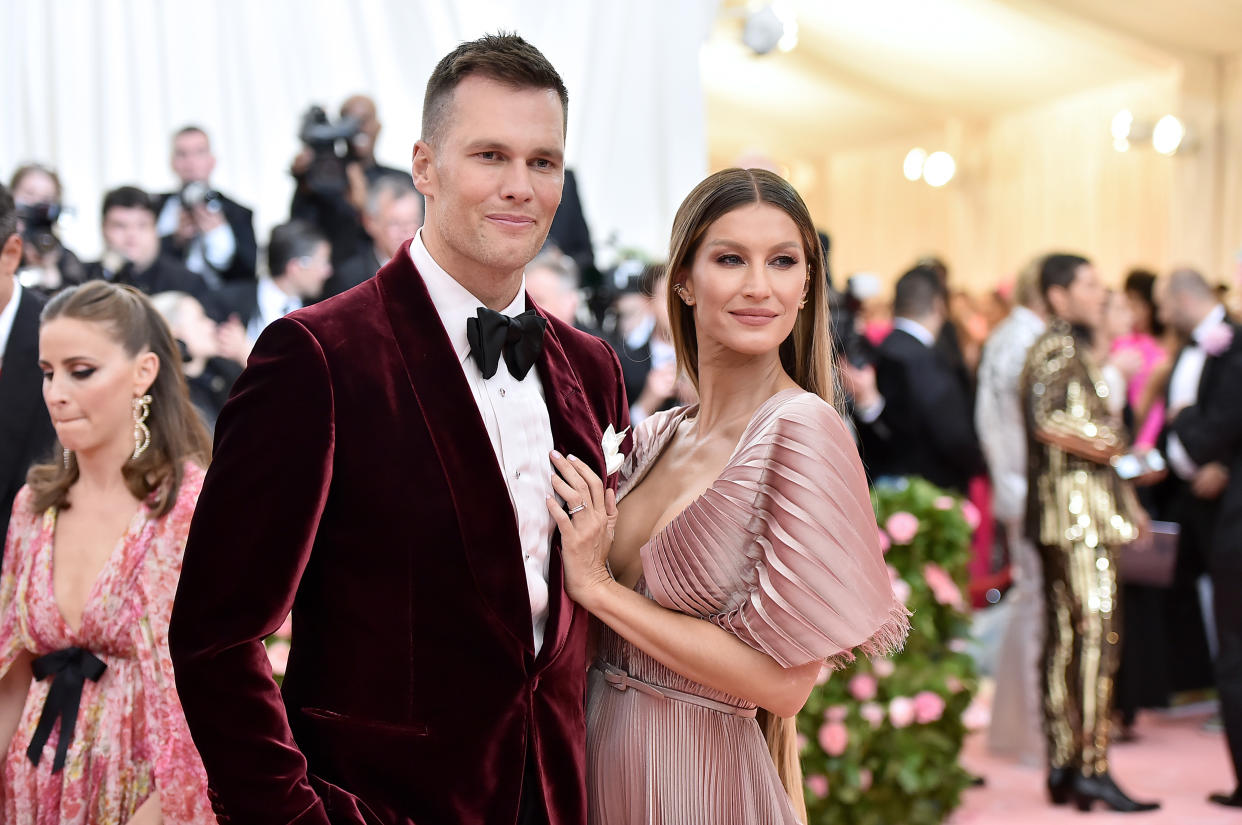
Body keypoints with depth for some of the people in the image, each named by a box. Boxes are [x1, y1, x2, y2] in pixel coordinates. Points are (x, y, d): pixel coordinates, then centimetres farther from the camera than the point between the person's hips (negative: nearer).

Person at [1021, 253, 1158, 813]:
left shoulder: (1075, 351, 22)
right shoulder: (1057, 348, -9)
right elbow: (1044, 419, -25)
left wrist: (1124, 500, 16)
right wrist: (1104, 445, -12)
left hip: (1087, 509, 10)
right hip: (1075, 507, -10)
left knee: (1065, 635, 9)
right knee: (1096, 631, -12)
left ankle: (1062, 768, 12)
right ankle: (1092, 768, -12)